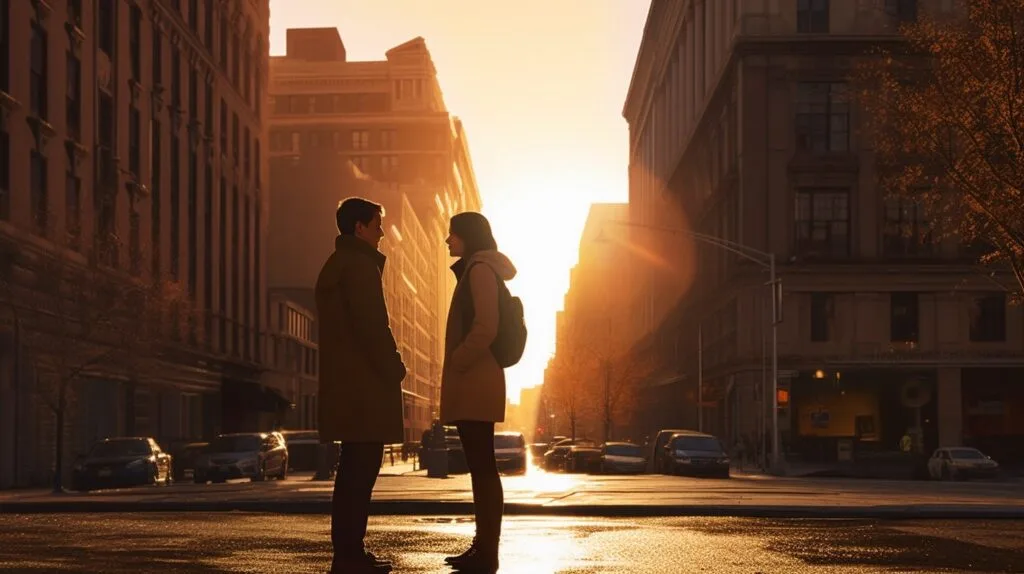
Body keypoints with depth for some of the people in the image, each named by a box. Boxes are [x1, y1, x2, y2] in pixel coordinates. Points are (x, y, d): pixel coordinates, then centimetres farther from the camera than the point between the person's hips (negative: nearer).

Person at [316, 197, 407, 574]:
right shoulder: (360, 265, -10)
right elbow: (372, 325, -18)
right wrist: (394, 368, -9)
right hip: (365, 384, -10)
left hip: (343, 382, 10)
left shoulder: (335, 265, 22)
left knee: (353, 471, 12)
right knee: (360, 470, -10)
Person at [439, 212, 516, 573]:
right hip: (474, 384, 10)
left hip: (475, 384, -10)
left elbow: (485, 329, -19)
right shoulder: (476, 271, 21)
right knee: (480, 468, 9)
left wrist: (455, 365, -12)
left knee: (482, 468, -9)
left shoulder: (480, 269, -9)